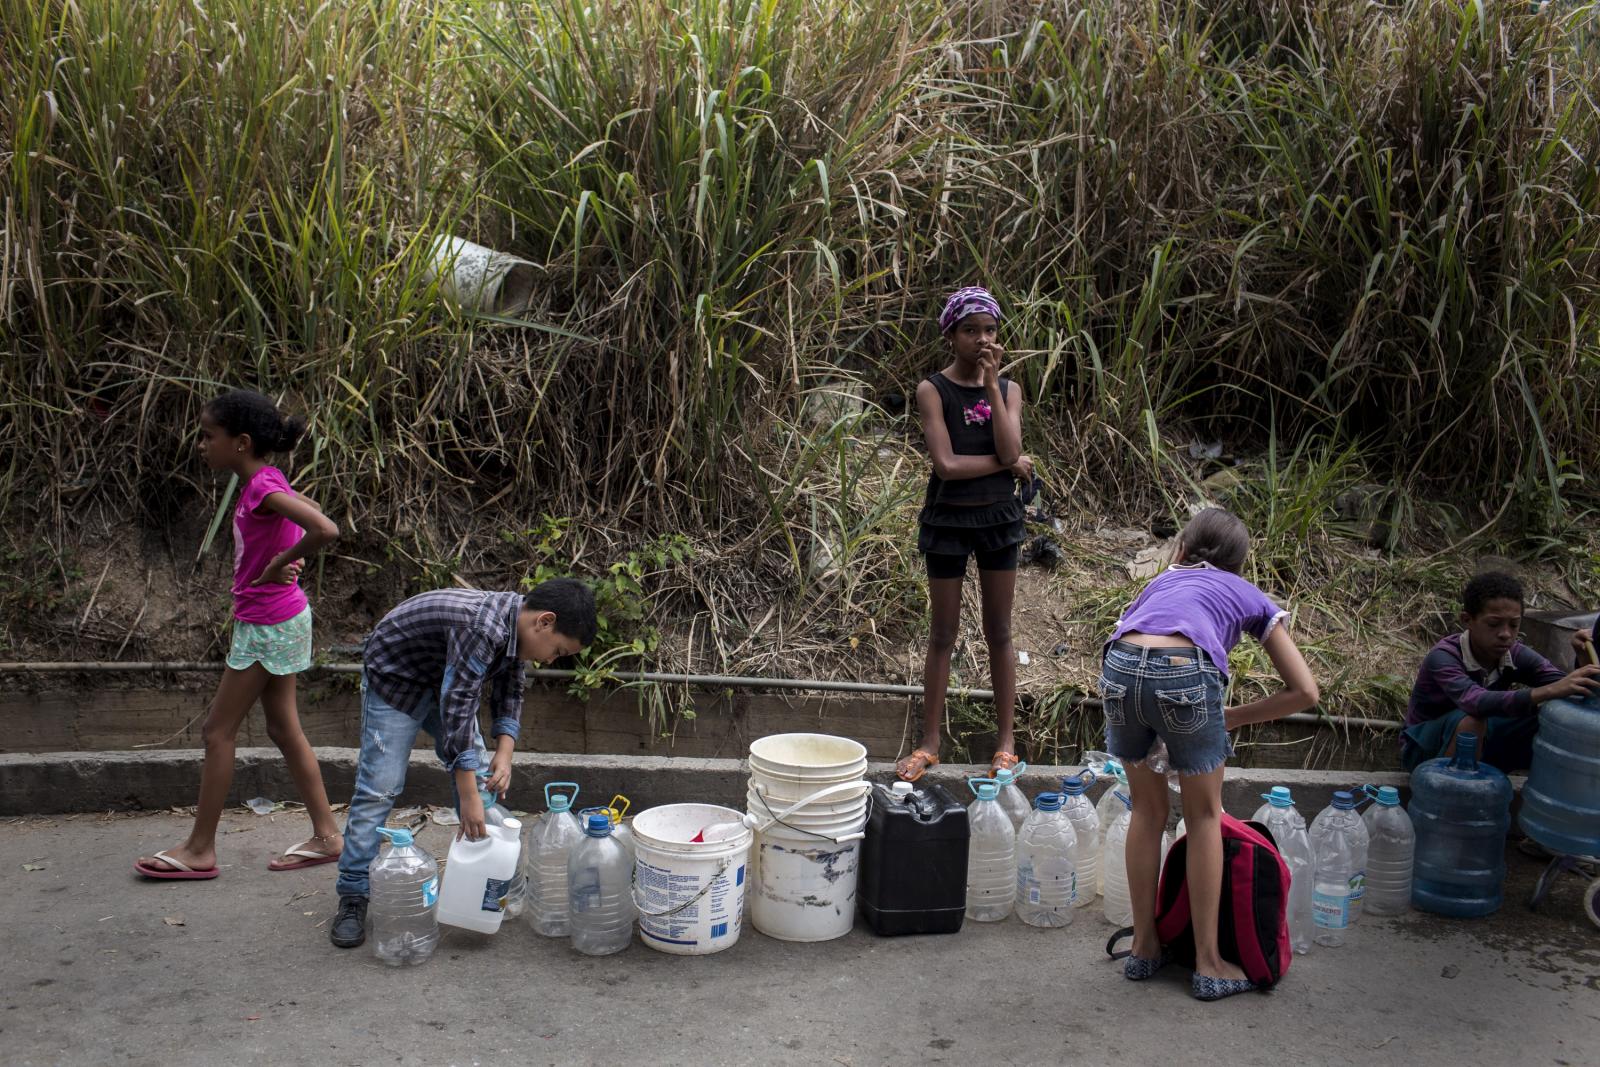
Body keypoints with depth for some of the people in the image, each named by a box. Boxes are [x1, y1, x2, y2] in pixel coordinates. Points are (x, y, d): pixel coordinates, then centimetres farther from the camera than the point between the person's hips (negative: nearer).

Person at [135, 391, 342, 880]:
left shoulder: (263, 489, -21)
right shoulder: (264, 482, 6)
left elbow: (326, 530, -34)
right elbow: (309, 516, 20)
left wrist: (278, 566, -20)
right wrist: (290, 559, 5)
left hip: (268, 625, -9)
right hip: (275, 622, 9)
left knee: (217, 730, 0)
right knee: (284, 730, 14)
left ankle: (199, 849, 10)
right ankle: (326, 835, 18)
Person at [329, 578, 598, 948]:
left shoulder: (517, 623, -11)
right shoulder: (482, 629, -38)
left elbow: (509, 691, 1)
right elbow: (457, 710, -38)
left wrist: (504, 753, -13)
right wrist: (468, 796, -36)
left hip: (444, 678, 9)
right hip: (395, 678, -9)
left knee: (482, 777, 6)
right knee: (378, 788, -11)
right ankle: (352, 896, -3)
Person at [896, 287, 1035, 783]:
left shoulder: (1008, 389, 2)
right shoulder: (933, 389, -9)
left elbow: (1009, 449, -15)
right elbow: (947, 464, -18)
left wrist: (991, 383, -15)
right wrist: (1008, 464, -11)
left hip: (998, 517, 3)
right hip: (948, 518, -2)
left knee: (999, 632, 9)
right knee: (942, 634, 6)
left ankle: (1006, 742, 18)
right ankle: (929, 743, 16)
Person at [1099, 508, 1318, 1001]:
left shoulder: (1161, 581, 38)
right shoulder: (1250, 597, 30)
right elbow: (1305, 691, 25)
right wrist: (1233, 718, 28)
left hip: (1119, 667, 3)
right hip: (1185, 674, -3)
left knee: (1147, 810, 25)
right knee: (1204, 816, 19)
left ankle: (1144, 947, 34)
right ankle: (1208, 965, 24)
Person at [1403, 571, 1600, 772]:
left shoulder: (1516, 656, -12)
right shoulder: (1443, 657, -29)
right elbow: (1476, 702, -49)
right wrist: (1550, 691, -59)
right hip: (1425, 749, -5)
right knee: (1471, 722, -36)